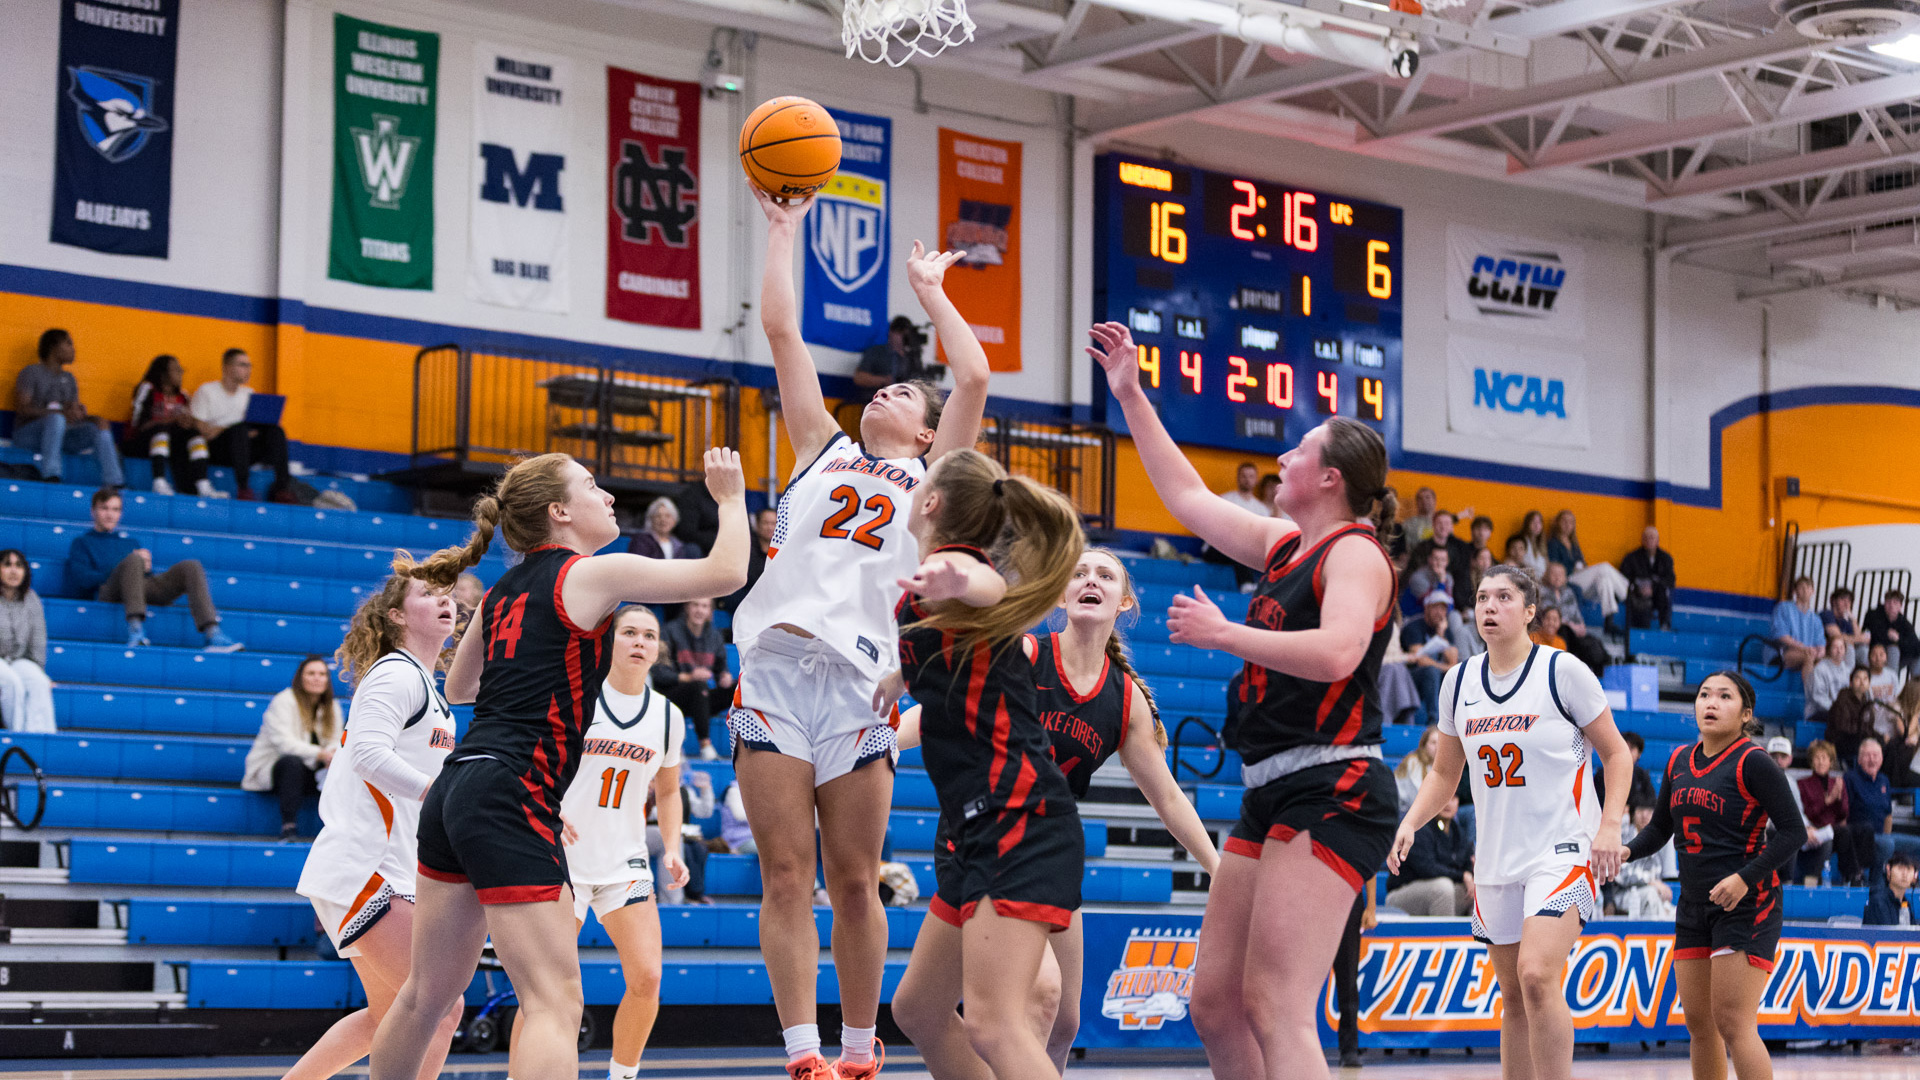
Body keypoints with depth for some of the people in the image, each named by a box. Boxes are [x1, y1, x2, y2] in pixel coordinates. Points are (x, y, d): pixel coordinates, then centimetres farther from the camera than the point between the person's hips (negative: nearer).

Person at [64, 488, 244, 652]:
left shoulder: (131, 540, 34)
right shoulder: (82, 543, 21)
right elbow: (80, 580, 1)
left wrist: (146, 569, -4)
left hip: (145, 588, 4)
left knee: (191, 567, -16)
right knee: (133, 559, -35)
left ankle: (212, 634, -34)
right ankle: (135, 629, -52)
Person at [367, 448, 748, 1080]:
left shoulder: (502, 593, 16)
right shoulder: (592, 574, -5)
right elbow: (726, 573, -2)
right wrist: (731, 497, 14)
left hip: (454, 792, 8)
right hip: (510, 799, -8)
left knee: (428, 995, 18)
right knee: (555, 1003, -11)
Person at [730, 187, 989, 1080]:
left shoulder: (931, 478, 16)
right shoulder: (822, 448, 21)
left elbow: (973, 378, 5)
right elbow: (780, 328, 19)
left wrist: (929, 291, 17)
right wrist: (782, 230, 22)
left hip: (857, 680, -1)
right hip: (774, 667, 1)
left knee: (854, 882, 2)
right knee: (786, 878, -4)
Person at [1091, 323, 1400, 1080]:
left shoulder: (1354, 553, -8)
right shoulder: (1285, 547, 18)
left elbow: (1336, 652, -27)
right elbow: (1189, 496, 30)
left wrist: (1224, 635, -19)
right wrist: (1131, 399, 31)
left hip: (1332, 793, -10)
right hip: (1270, 794, 10)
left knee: (1273, 1006, -19)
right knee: (1214, 1004, 8)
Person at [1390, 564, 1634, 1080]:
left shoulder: (1563, 671, -7)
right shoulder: (1460, 681, 8)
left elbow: (1616, 754, -1)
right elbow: (1445, 773, 18)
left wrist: (1610, 825, -14)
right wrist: (1409, 823, 2)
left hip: (1562, 849, -6)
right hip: (1496, 858, 6)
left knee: (1536, 976, -23)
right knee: (1513, 996, 10)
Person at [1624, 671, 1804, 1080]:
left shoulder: (1753, 763, -10)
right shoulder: (1679, 762, 10)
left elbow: (1793, 831, -13)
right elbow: (1659, 828, 19)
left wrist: (1744, 878, -22)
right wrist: (1626, 852, -2)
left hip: (1748, 904, -7)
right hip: (1694, 904, 7)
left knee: (1732, 1022, -14)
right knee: (1699, 1024, 9)